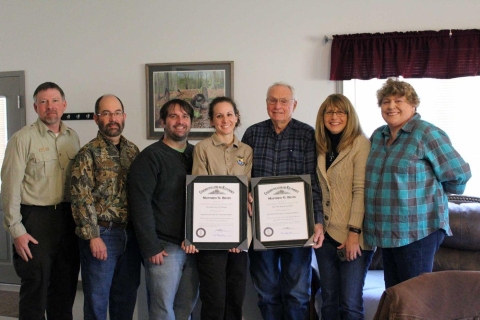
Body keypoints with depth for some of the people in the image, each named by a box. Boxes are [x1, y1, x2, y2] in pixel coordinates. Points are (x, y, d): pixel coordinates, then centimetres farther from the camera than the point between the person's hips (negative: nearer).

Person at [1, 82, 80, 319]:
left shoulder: (73, 137, 8)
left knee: (65, 288, 16)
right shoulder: (22, 139, -8)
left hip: (68, 218, 5)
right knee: (35, 290, 6)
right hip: (35, 220, -5)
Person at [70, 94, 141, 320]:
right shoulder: (88, 153, -6)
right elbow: (81, 198, -11)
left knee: (127, 296, 15)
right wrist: (92, 236, -15)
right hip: (102, 234, -5)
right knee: (97, 298, 6)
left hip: (130, 234, 5)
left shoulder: (133, 150, 9)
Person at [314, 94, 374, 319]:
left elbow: (361, 190, -13)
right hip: (326, 233, 6)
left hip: (352, 234, -5)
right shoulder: (321, 146, 10)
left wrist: (354, 232, -17)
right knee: (328, 301, 12)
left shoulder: (360, 143, -6)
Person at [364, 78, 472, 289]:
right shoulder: (377, 136, 11)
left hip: (418, 229, -7)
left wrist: (434, 190, 3)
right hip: (387, 229, 7)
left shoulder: (426, 133, -11)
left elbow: (459, 174, -11)